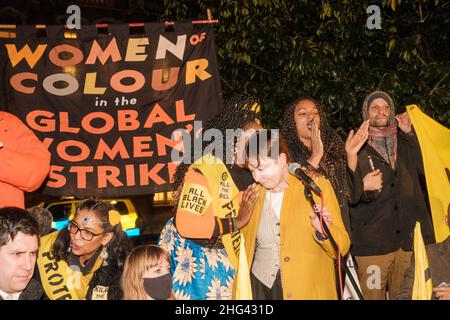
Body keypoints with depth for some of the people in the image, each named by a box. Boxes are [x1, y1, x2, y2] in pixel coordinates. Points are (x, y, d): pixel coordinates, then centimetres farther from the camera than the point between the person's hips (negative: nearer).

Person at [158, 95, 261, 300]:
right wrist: (235, 222, -26)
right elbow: (185, 225, -30)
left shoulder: (245, 173, 1)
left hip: (222, 258, 7)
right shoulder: (203, 170, -22)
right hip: (192, 258, -7)